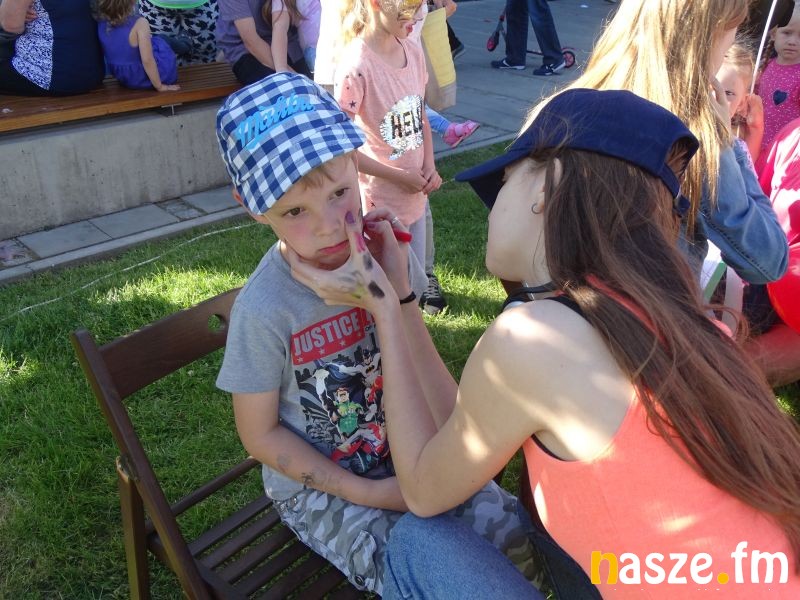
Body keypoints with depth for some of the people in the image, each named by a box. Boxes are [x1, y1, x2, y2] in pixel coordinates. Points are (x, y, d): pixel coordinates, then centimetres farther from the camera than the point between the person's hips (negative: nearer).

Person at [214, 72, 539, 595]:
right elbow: (260, 434, -13)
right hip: (316, 485, -4)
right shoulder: (264, 310, -25)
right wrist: (365, 493, -15)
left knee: (516, 539, -3)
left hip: (403, 455, 4)